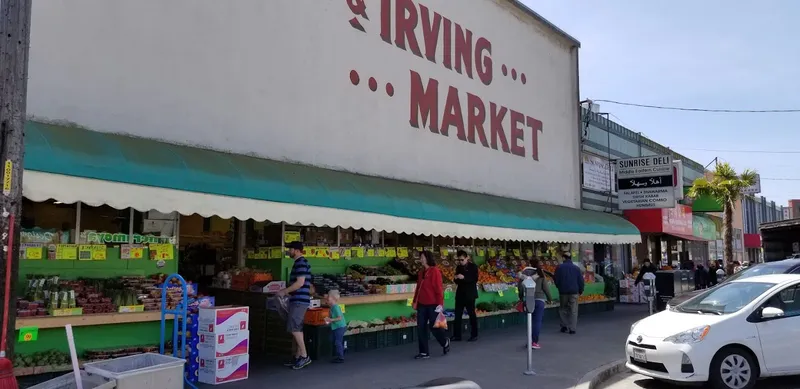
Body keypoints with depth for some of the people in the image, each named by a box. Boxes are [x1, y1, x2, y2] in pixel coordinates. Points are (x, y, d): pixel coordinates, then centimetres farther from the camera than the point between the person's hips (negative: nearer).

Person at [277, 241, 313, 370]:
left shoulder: (300, 263, -14)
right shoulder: (300, 263, 18)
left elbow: (300, 283, -22)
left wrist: (284, 291, -15)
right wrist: (287, 291, 19)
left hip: (299, 301, -10)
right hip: (298, 300, 10)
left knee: (294, 328, -10)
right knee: (296, 329, 11)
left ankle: (304, 356, -7)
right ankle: (297, 357, 15)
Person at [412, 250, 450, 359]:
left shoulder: (435, 271, -12)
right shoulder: (421, 272, 11)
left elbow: (439, 288, -15)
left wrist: (440, 303, -18)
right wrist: (415, 301, 16)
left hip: (432, 304, -7)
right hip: (422, 304, 7)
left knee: (433, 326, 3)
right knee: (421, 328, 4)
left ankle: (445, 342, 31)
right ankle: (424, 352, 12)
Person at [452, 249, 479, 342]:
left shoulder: (473, 266, -5)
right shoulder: (458, 267, 10)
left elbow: (475, 279, -15)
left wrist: (464, 277, -25)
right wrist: (456, 279, -8)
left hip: (470, 294, -5)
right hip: (460, 294, 5)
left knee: (472, 314, 3)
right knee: (458, 315, 3)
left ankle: (474, 335, 11)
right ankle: (457, 335, 8)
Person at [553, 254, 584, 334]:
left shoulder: (559, 267, -1)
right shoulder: (576, 268, 3)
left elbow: (556, 279, 2)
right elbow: (581, 280, 5)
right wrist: (581, 290, 18)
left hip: (563, 291, 0)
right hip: (574, 292, 0)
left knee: (562, 309, 14)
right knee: (573, 311, 3)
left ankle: (564, 325, 8)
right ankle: (572, 329, 0)